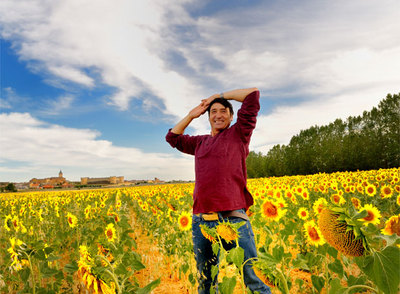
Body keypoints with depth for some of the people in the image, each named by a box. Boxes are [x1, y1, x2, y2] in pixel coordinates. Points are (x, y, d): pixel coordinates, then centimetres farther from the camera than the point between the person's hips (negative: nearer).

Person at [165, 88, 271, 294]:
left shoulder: (238, 133, 9)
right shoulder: (200, 142, 23)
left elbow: (253, 94, 6)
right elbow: (172, 137, 35)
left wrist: (220, 95, 15)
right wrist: (191, 116, 26)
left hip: (233, 218, -5)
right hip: (200, 220, 5)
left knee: (252, 277, -6)